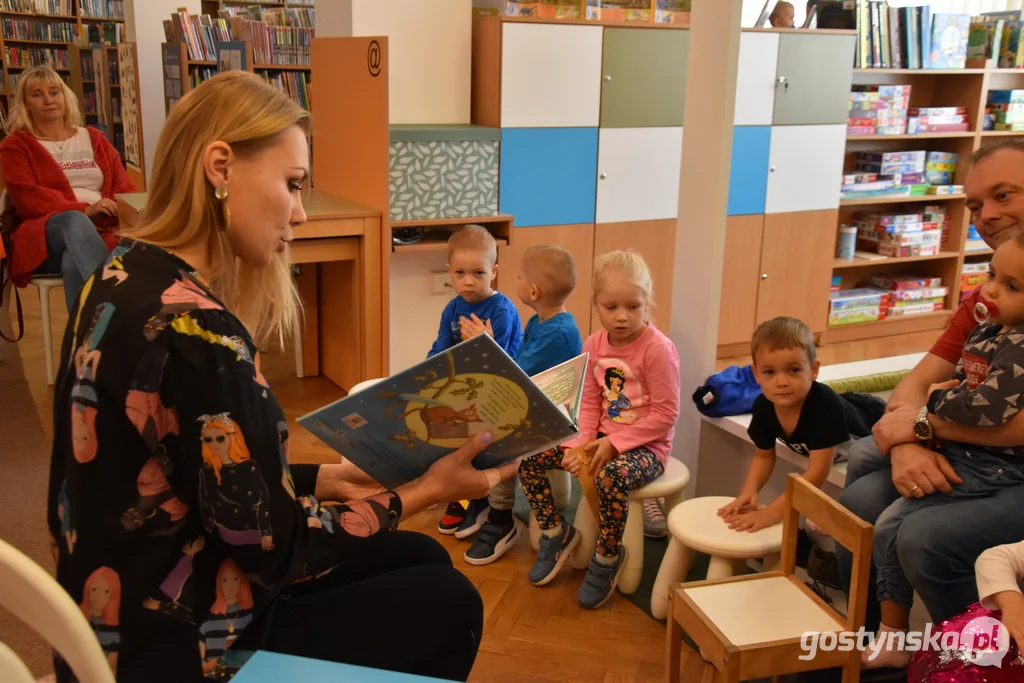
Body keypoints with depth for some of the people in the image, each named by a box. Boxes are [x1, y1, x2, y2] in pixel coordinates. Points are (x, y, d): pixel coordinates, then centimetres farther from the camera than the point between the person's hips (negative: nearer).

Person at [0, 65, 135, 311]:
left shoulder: (94, 138, 23)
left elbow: (123, 187, 13)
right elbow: (27, 199, -3)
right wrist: (83, 210, -18)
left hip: (102, 230, 2)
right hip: (45, 236, -2)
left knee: (74, 263, -36)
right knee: (75, 221, -40)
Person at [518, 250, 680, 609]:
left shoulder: (658, 348, -18)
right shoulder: (593, 344, 2)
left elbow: (665, 414, -18)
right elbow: (589, 403, 6)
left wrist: (614, 443, -20)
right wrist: (579, 444, -11)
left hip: (645, 445, -6)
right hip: (603, 438, 6)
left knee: (611, 476, -39)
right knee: (528, 455, -6)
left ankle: (608, 556, -12)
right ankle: (556, 532, 12)